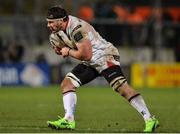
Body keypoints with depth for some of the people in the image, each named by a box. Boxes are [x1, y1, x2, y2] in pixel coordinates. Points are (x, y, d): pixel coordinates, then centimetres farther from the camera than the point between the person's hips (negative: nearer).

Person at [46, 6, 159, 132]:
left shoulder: (77, 28, -24)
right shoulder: (60, 29, 6)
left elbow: (86, 55, -26)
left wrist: (68, 52, -12)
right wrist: (60, 50, 2)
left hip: (105, 58, -10)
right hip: (90, 63, 10)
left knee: (122, 87, -23)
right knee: (66, 84, 0)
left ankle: (150, 119, -26)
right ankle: (68, 120, 2)